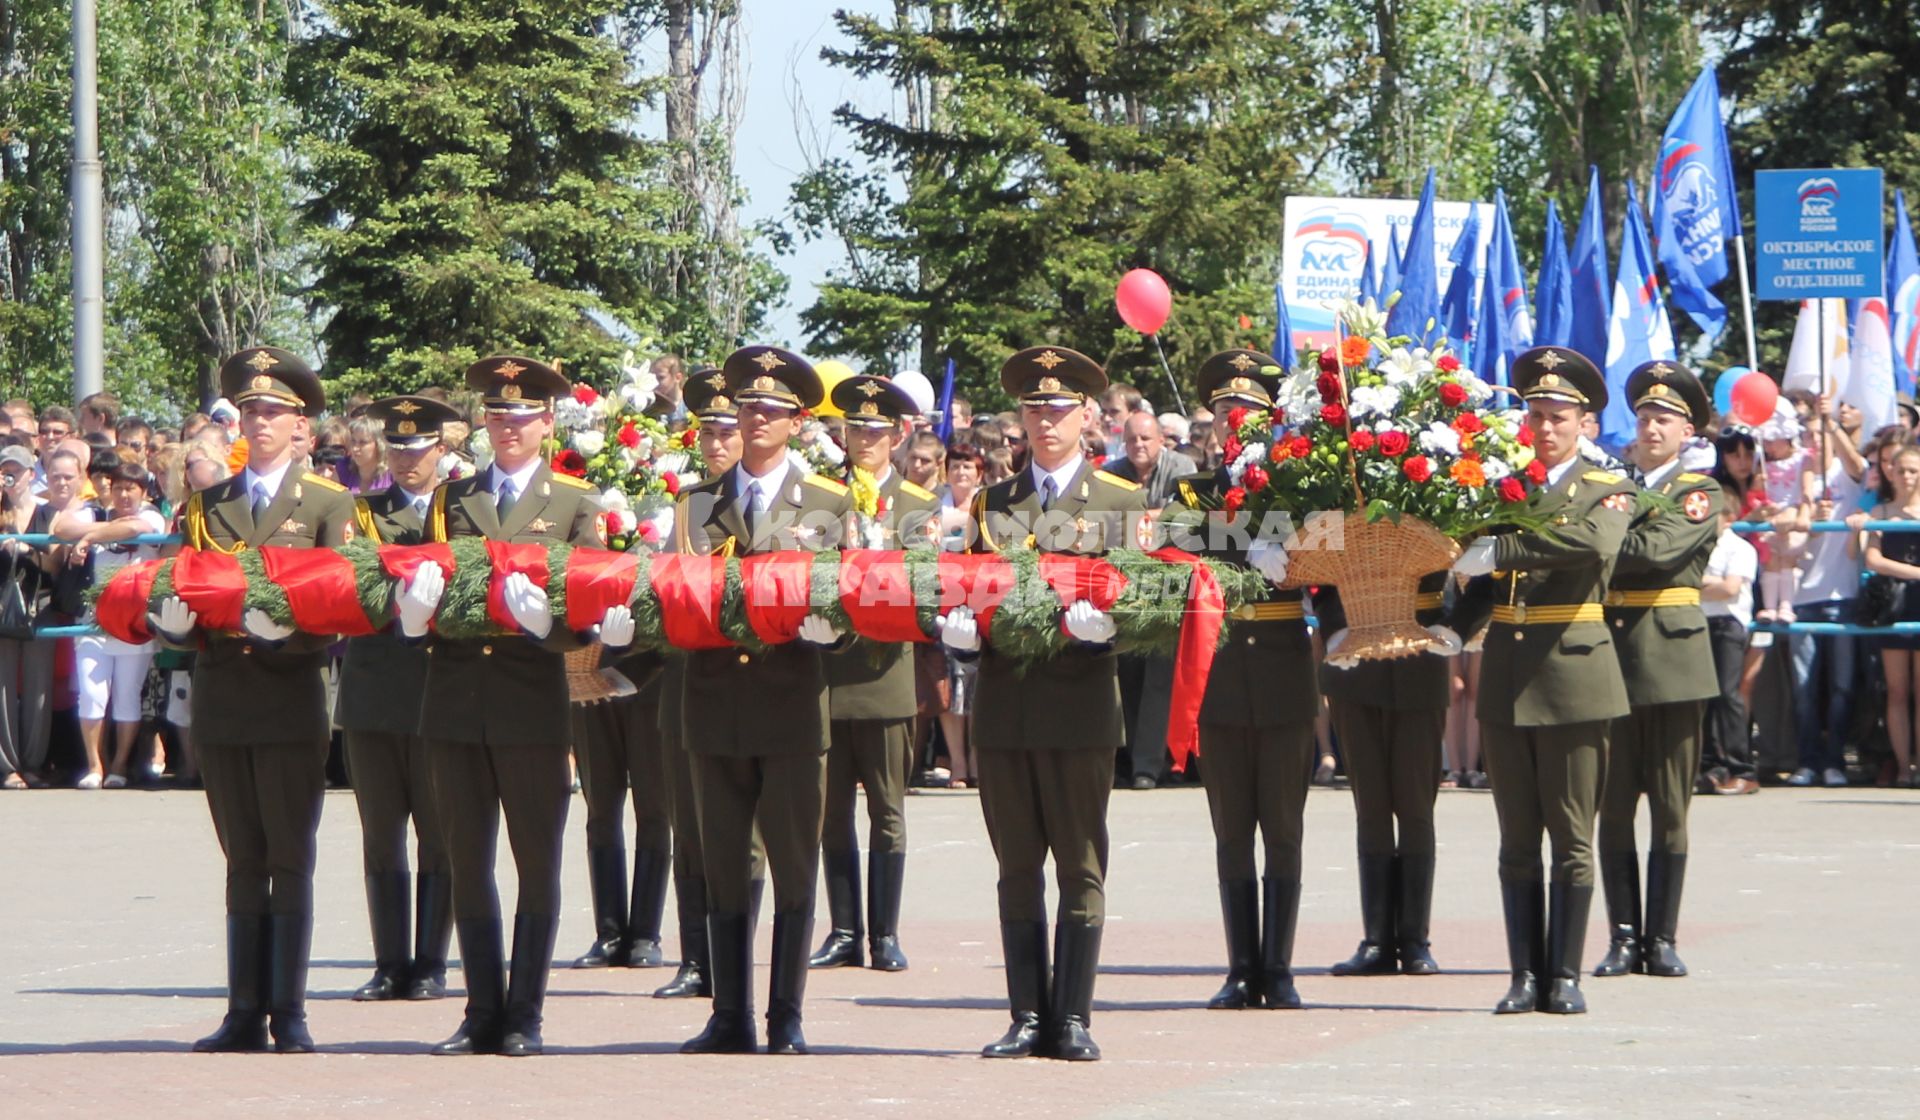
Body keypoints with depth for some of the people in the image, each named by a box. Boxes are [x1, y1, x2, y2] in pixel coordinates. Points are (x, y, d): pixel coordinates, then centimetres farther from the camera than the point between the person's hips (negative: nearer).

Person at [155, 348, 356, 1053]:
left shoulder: (327, 504, 4)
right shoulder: (205, 506, 15)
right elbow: (174, 593, 14)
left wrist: (287, 630, -21)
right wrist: (174, 620, -9)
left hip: (292, 699, -3)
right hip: (221, 698, 4)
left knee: (290, 863, -2)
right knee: (244, 864, 6)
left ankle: (289, 1014, -1)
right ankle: (245, 1014, 7)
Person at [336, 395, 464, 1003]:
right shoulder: (362, 512, 13)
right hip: (372, 688, 2)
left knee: (438, 838, 1)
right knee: (381, 838, 5)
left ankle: (430, 965, 6)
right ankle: (391, 965, 9)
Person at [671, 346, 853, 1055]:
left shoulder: (829, 504, 7)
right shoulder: (696, 504, 14)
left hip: (792, 702, -2)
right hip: (716, 701, 2)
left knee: (794, 869, -1)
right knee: (724, 868, 5)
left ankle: (787, 1019, 3)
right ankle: (731, 1018, 9)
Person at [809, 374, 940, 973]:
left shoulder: (919, 506, 8)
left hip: (885, 672, -1)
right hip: (825, 670, 1)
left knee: (887, 812, 2)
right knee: (833, 811, 6)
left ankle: (885, 935, 7)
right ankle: (844, 932, 12)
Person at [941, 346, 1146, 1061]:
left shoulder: (1121, 503, 7)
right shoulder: (992, 504, 17)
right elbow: (968, 593, 15)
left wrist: (1104, 624, -22)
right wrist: (959, 631, -8)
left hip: (1080, 705, -3)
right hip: (1004, 706, 3)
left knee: (1081, 868, -2)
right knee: (1018, 869, 4)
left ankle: (1072, 1020, 0)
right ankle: (1028, 1019, 7)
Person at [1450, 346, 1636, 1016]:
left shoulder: (1607, 493, 1)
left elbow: (1595, 543, -22)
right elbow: (1483, 580, 16)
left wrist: (1496, 551, -25)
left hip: (1573, 676, -4)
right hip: (1505, 676, 4)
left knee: (1572, 839, -1)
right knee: (1517, 842, 4)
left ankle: (1565, 976, 3)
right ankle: (1525, 975, 6)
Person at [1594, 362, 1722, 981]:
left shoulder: (1699, 492, 3)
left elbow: (1656, 549, -15)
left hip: (1671, 658, -3)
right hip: (1608, 657, 3)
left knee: (1669, 808, 2)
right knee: (1613, 807, 2)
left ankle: (1661, 939, 6)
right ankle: (1624, 936, 6)